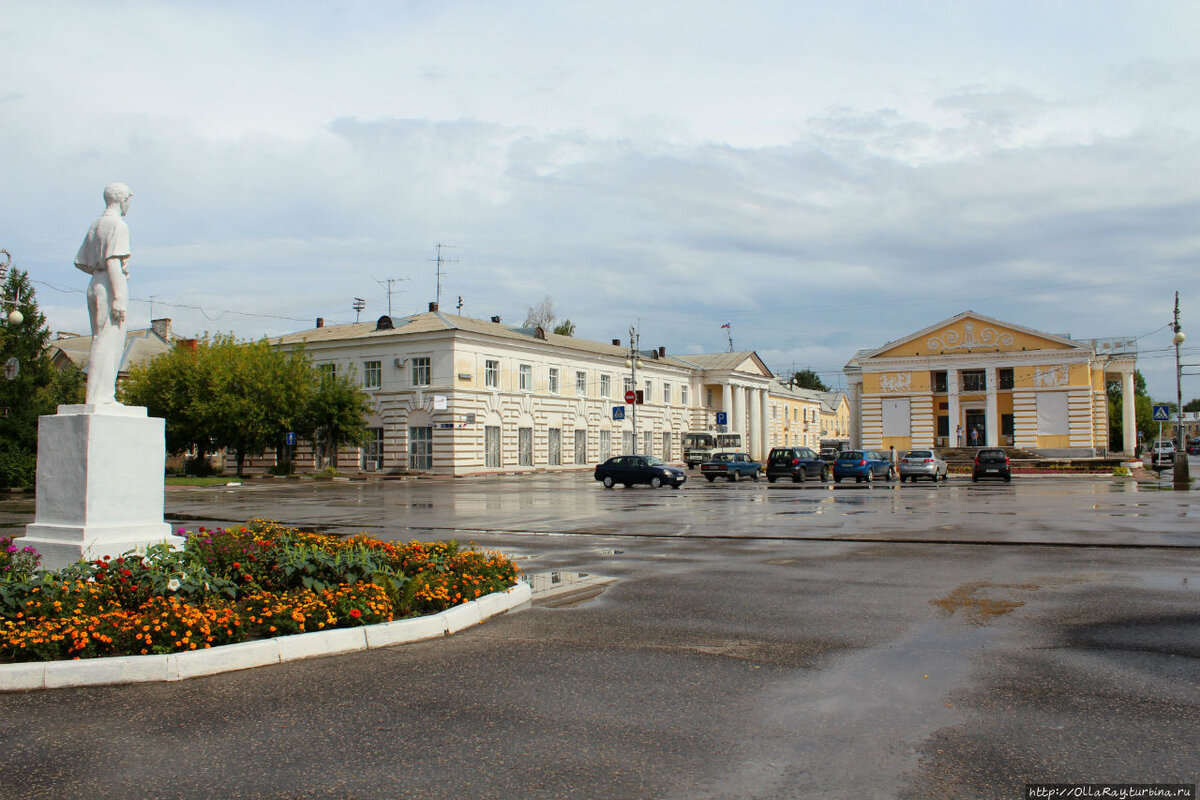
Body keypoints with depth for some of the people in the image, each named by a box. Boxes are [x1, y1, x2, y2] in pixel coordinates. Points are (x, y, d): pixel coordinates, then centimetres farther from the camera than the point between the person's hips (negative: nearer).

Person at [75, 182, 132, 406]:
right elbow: (113, 261, -18)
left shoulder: (95, 225, 20)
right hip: (112, 285, -9)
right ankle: (99, 397, -12)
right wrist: (119, 297, -22)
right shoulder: (118, 224, -8)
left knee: (102, 342, 12)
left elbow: (80, 262, 21)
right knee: (108, 342, -10)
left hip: (95, 285, 9)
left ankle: (102, 396, 12)